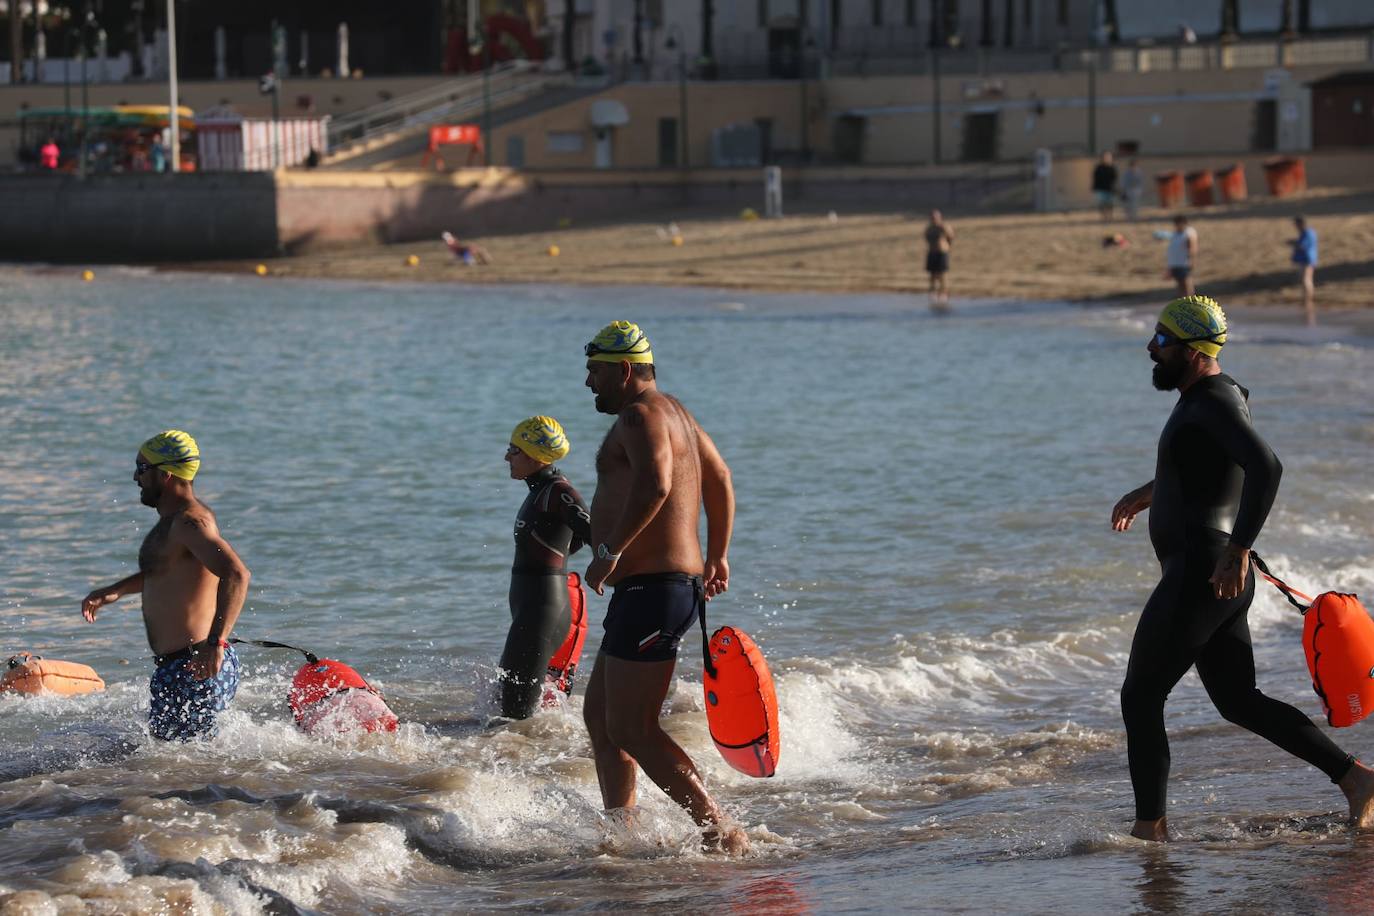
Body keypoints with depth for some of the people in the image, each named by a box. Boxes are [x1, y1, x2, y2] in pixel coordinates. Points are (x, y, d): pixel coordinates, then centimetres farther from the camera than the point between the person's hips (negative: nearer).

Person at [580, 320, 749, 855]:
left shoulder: (640, 415, -13)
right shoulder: (672, 412, 21)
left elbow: (654, 485, -31)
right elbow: (719, 479, 31)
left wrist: (611, 551, -25)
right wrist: (716, 557, 34)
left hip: (652, 590, -11)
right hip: (679, 583, 11)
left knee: (632, 730, -11)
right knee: (599, 715, 18)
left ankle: (720, 832, -13)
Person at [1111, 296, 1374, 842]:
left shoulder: (1214, 402, -15)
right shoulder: (1206, 397, 16)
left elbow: (1265, 468, -31)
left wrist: (1238, 549, -32)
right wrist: (1148, 492, 48)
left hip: (1200, 575, -10)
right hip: (1222, 586, 10)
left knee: (1140, 696, -2)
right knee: (1240, 703, 13)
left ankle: (1150, 828, 1)